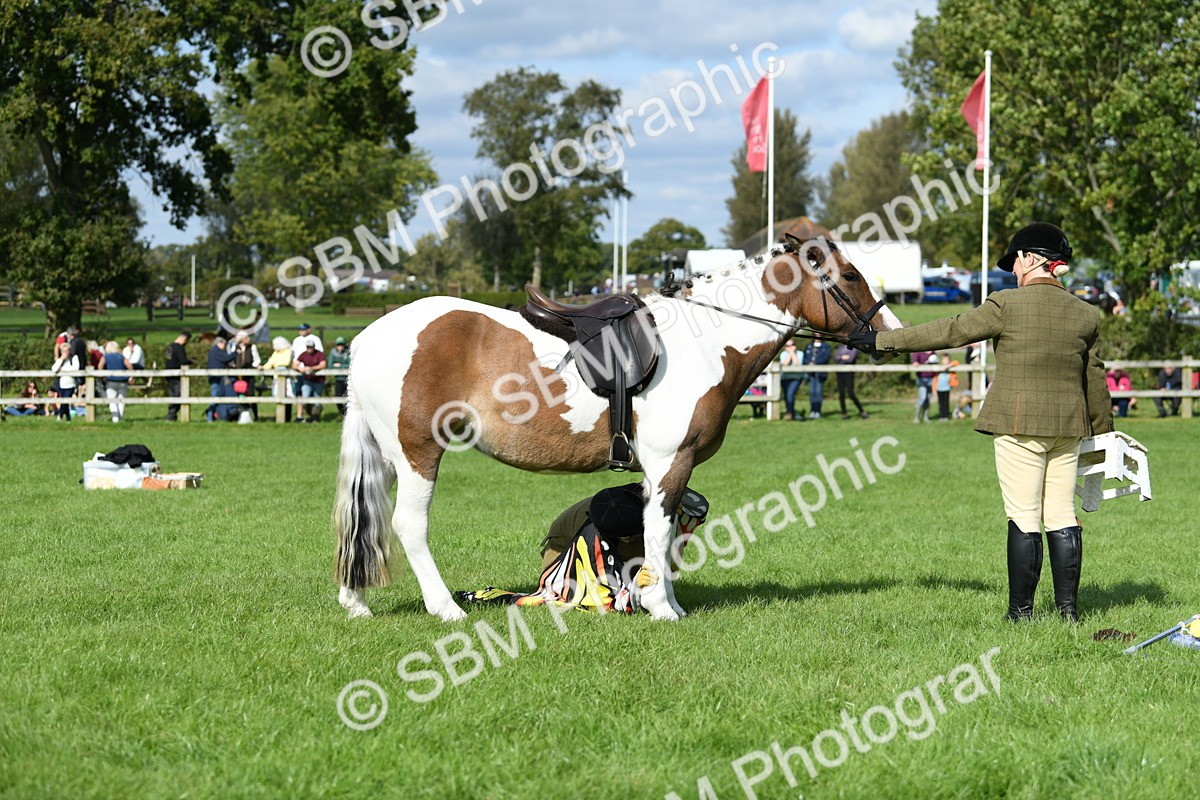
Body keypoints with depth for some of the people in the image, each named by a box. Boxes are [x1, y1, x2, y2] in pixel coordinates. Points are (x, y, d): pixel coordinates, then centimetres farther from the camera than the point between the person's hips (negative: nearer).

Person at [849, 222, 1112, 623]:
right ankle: (1068, 607, 10)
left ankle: (1021, 608, 2)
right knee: (1062, 515, 10)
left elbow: (950, 332, -6)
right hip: (1068, 426, 5)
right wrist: (1102, 431, 27)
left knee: (1023, 517, -2)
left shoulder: (1008, 305, -10)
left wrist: (883, 341, 1)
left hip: (1018, 426, -5)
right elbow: (1094, 378, 15)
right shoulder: (1085, 315, 6)